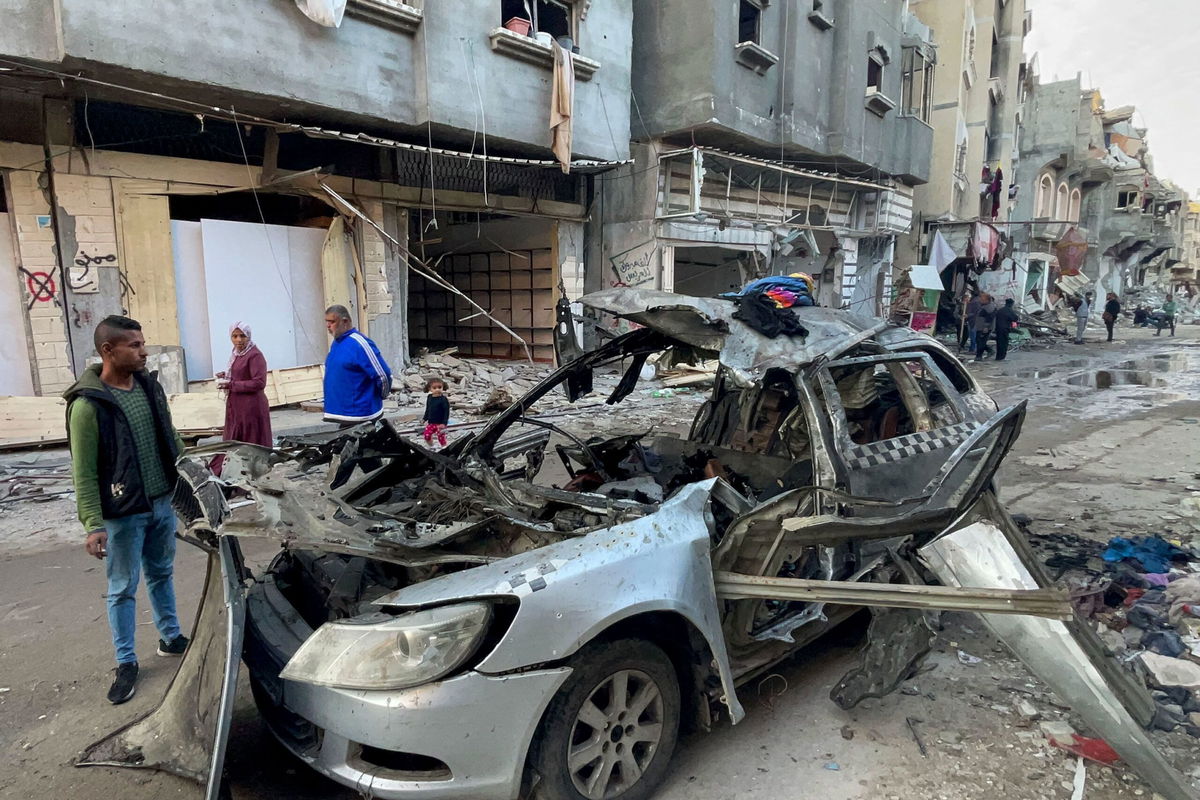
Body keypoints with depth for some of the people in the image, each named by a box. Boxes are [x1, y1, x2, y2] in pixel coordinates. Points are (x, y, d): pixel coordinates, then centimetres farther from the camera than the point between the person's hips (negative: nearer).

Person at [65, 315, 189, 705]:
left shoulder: (149, 385, 2)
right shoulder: (88, 404, -17)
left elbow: (171, 437, 13)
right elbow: (84, 472, -15)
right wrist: (93, 524, -18)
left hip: (163, 501, 6)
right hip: (123, 513, -6)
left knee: (161, 574, 20)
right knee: (123, 589, 8)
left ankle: (171, 637, 36)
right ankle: (126, 662, 22)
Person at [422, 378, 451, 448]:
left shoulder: (443, 400, -16)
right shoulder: (429, 398, 3)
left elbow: (447, 412, -16)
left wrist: (444, 423, -20)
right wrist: (425, 419, 20)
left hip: (440, 423, -6)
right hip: (431, 423, 6)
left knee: (441, 437, 2)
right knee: (427, 436, 7)